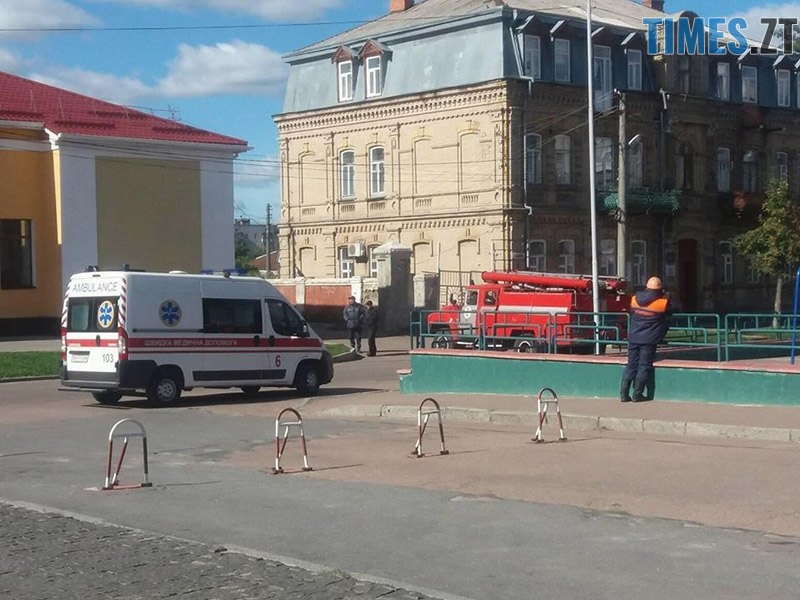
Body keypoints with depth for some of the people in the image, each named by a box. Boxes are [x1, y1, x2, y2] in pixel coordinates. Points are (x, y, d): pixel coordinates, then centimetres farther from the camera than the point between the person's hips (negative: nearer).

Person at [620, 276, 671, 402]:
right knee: (644, 366, 3)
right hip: (649, 340, -4)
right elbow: (669, 313, 9)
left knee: (631, 365, 9)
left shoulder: (635, 298, 3)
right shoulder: (663, 302, -8)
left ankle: (624, 394, 7)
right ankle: (637, 394, 3)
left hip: (633, 338, 4)